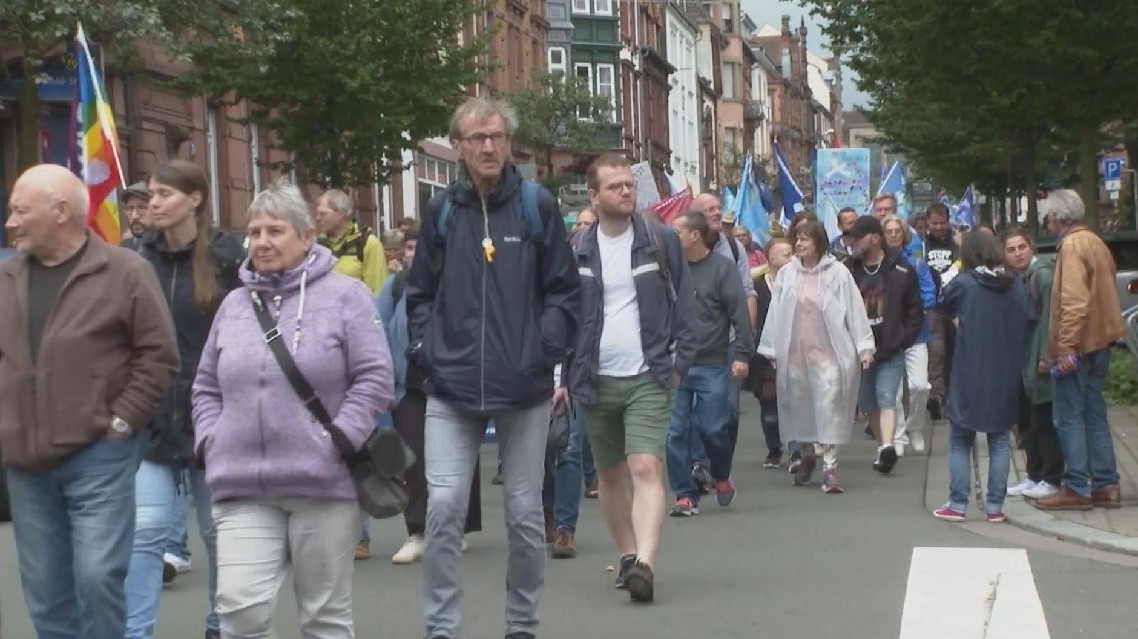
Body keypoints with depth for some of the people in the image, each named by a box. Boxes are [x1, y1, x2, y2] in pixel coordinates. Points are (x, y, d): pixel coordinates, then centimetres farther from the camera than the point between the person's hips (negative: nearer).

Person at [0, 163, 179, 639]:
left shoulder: (124, 272, -6)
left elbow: (158, 354, -6)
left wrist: (121, 421, -10)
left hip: (98, 456, -5)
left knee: (98, 576, -10)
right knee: (44, 591, 10)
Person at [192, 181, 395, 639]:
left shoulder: (343, 295, 0)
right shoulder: (234, 305, 14)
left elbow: (374, 379, -6)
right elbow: (207, 388, 20)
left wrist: (337, 442, -13)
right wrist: (211, 444, 4)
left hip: (324, 483, -3)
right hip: (242, 488, 3)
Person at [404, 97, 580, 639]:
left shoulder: (537, 206, 1)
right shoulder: (441, 211, 6)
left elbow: (564, 291, 2)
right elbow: (419, 294, 11)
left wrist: (544, 350, -8)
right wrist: (427, 350, -2)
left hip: (524, 388, 0)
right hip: (451, 388, 1)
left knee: (525, 512, 9)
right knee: (443, 506, -9)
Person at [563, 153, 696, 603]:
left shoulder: (661, 242, 1)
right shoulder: (578, 252, 5)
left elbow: (684, 306, 5)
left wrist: (680, 361, -3)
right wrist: (564, 376, 2)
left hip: (648, 379, -3)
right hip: (595, 380, 3)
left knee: (646, 469, -16)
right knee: (610, 474, 13)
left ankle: (644, 564, -24)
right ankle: (627, 556, 27)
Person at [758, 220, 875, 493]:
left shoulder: (837, 273, -4)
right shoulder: (787, 274, 5)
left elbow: (855, 311, -2)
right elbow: (776, 313, 9)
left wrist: (864, 347, -5)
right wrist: (771, 349, 8)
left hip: (828, 352, -4)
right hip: (794, 353, 4)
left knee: (829, 408, -9)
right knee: (799, 408, 13)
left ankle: (829, 466, -7)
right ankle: (807, 455, 33)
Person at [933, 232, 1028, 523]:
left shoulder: (963, 284, -11)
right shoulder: (1016, 286, 0)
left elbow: (945, 304, 6)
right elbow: (1026, 326, 7)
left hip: (969, 378, -3)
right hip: (1006, 378, 3)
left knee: (960, 442, 7)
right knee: (1000, 442, 9)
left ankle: (957, 504, 6)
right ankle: (995, 506, 8)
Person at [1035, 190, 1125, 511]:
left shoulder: (1072, 246, -14)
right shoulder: (1095, 242, 14)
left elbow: (1074, 302, -23)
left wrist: (1065, 347, -25)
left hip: (1076, 347, -9)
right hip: (1099, 342, 9)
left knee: (1069, 418, -4)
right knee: (1094, 415, 12)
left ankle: (1077, 488, -3)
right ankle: (1105, 485, 14)